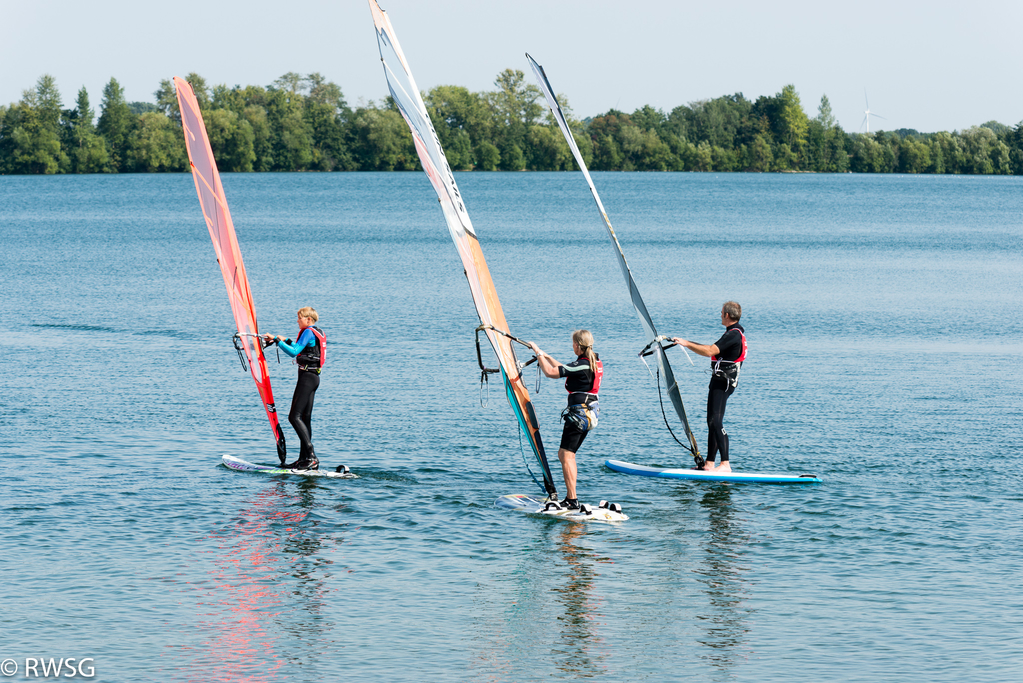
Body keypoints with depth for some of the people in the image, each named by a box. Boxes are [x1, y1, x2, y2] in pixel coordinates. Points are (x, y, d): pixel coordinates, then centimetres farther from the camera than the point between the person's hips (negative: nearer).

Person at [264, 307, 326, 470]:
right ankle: (304, 459, 8)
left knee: (295, 416, -13)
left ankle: (311, 456, -21)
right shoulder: (318, 333, 18)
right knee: (305, 418, 9)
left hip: (307, 376, -10)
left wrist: (277, 340, -14)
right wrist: (286, 340, 29)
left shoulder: (309, 332, -12)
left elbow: (294, 352, -19)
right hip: (314, 377, 10)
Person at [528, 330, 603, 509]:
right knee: (563, 454, 16)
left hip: (579, 412, -10)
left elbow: (550, 372, -18)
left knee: (567, 456, -11)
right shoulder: (595, 361, 12)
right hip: (590, 413, 10)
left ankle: (572, 501, -15)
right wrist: (546, 357, 28)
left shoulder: (582, 365, -18)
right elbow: (564, 371, 25)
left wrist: (538, 352, -5)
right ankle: (570, 497, 17)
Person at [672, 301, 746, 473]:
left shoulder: (733, 335, -17)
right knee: (712, 422, 12)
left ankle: (725, 464, -21)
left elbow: (710, 351, -26)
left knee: (716, 422, -16)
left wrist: (687, 343, -20)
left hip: (723, 381, -11)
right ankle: (709, 464, 15)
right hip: (720, 381, 11)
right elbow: (713, 349, 27)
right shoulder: (736, 333, 17)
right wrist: (689, 344, 28)